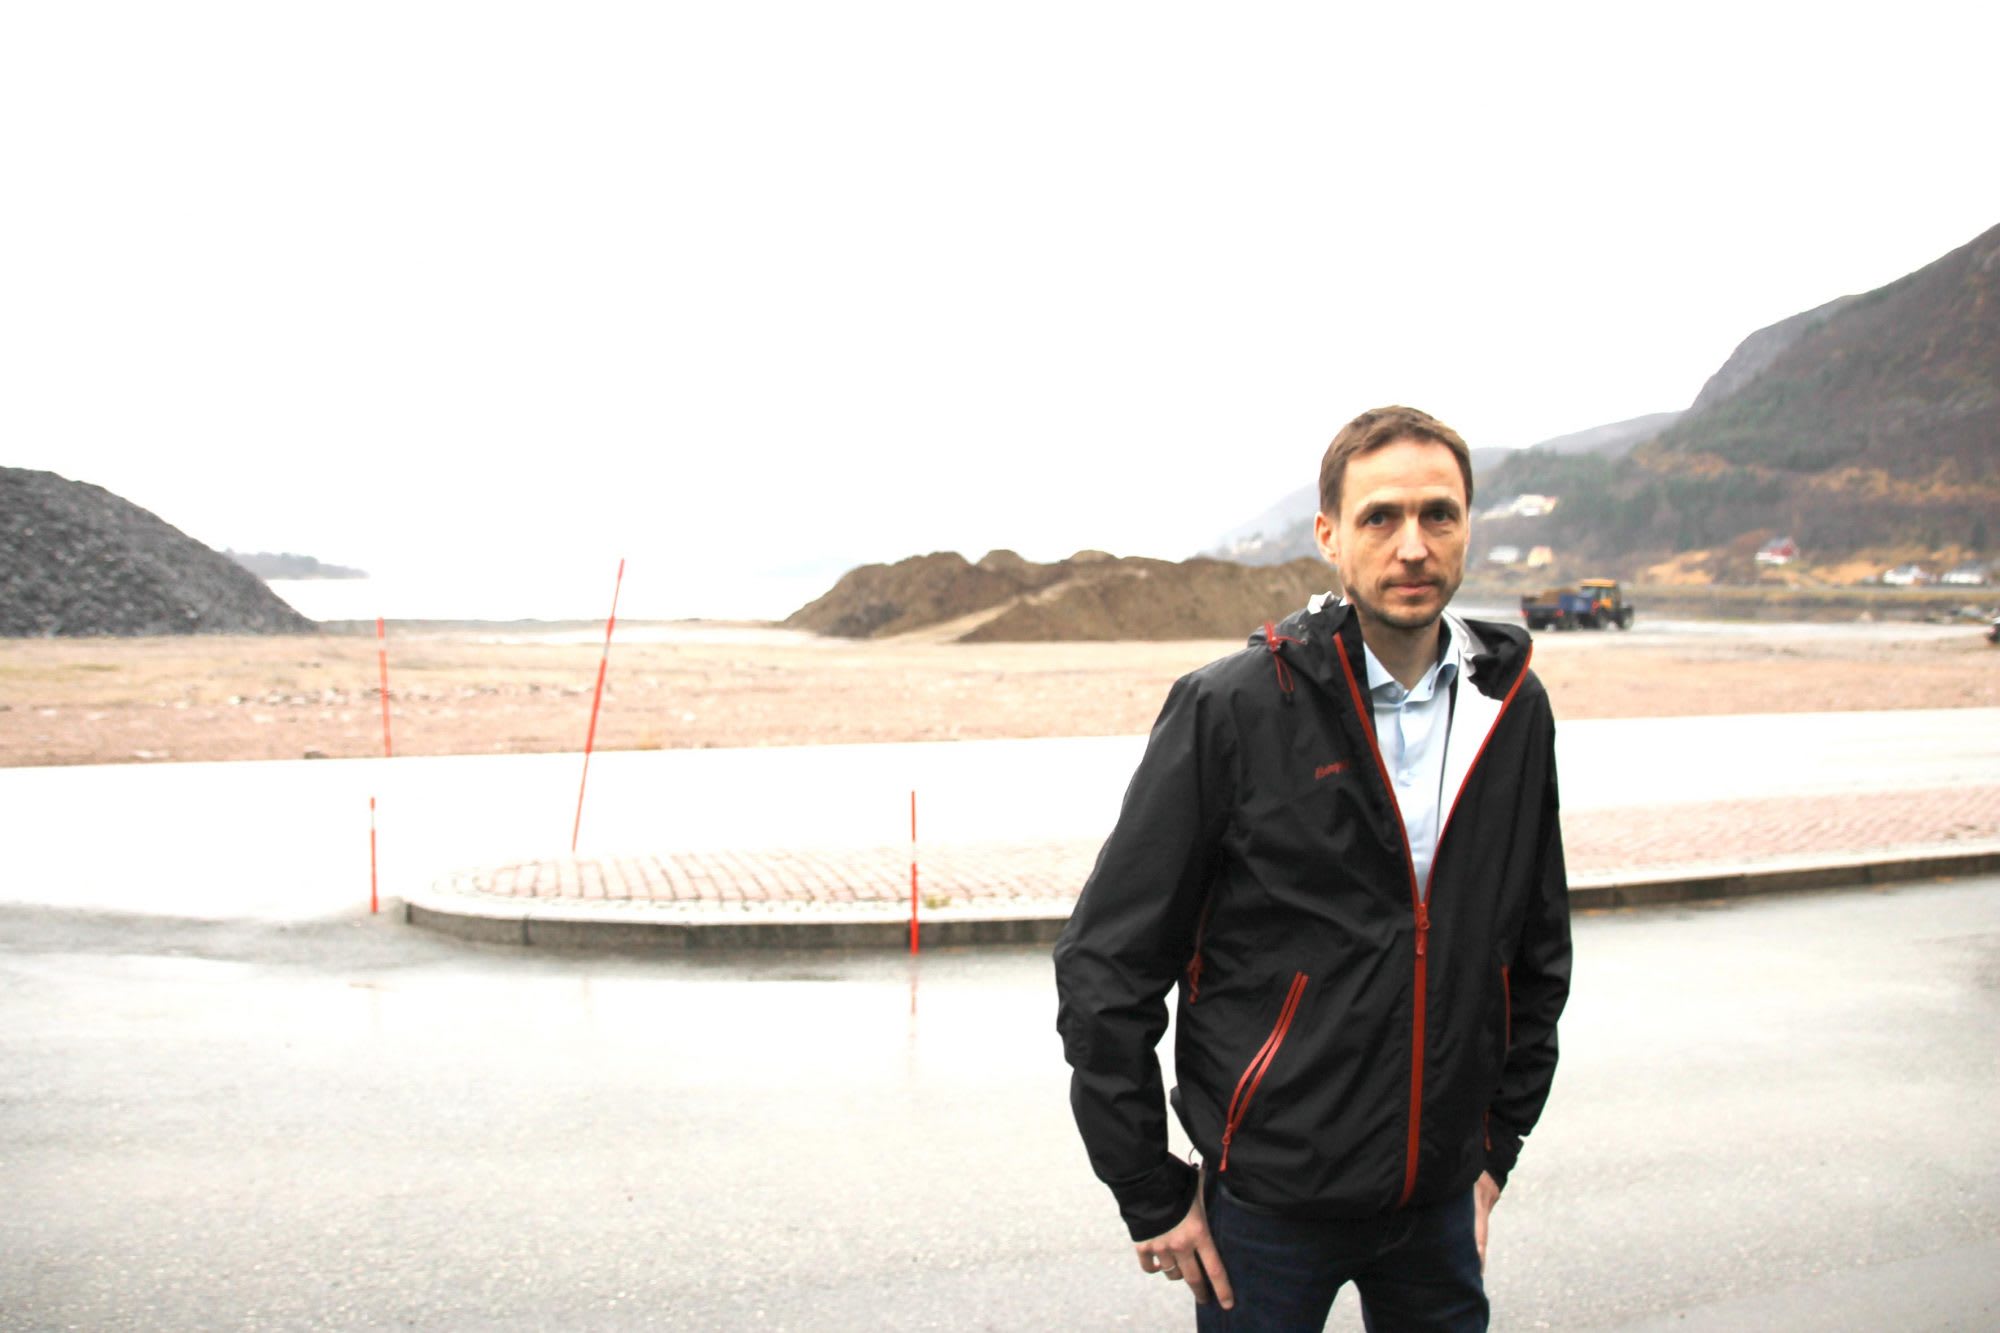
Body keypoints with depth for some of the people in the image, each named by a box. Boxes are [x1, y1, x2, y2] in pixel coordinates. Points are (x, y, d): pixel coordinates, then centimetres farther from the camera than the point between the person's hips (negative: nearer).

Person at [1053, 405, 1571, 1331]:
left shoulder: (1514, 710, 1)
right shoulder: (1230, 707, -14)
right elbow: (1105, 963, -11)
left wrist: (1497, 1146, 13)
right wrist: (1150, 1194, -8)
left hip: (1440, 1203, 4)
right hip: (1270, 1203, -4)